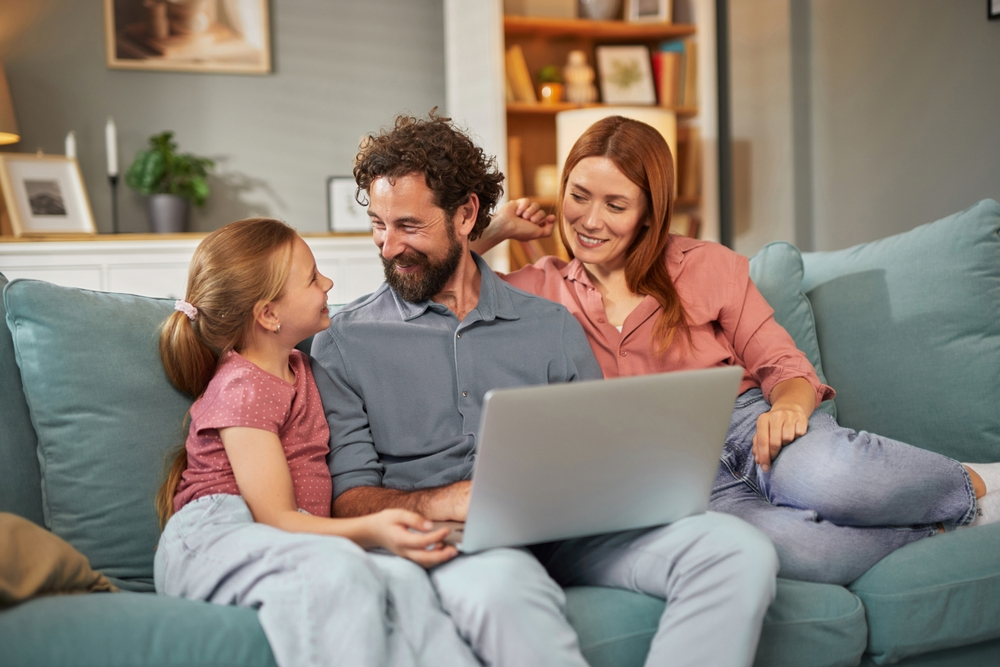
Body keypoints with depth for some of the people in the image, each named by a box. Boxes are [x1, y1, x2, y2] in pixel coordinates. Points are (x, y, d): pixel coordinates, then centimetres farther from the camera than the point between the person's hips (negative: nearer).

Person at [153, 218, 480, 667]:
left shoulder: (295, 367, 23)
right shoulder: (243, 389, -6)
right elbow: (276, 517, -13)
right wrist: (370, 530, -31)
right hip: (214, 541, -7)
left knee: (402, 576, -30)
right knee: (339, 572, -43)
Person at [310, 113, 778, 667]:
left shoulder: (552, 327, 17)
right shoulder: (344, 343, 10)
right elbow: (349, 497, 2)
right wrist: (443, 503, -17)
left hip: (566, 534, 4)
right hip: (444, 540, -3)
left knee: (739, 550, -23)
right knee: (500, 582, -42)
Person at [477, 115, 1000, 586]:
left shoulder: (707, 266, 9)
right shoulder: (545, 289, 10)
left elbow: (784, 366, 6)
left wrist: (788, 406, -16)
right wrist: (494, 230, 3)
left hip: (749, 425, 1)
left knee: (823, 476, -40)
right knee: (785, 544, -38)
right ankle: (941, 529, -14)